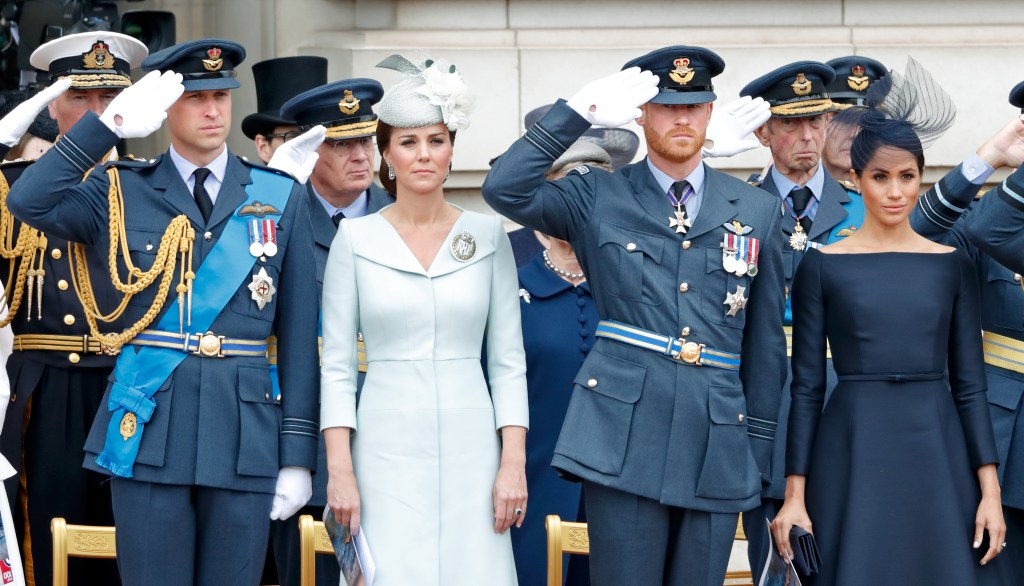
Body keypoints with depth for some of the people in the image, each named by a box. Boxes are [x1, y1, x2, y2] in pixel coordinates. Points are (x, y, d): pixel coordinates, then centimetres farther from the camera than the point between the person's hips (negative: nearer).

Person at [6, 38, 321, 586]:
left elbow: (299, 333, 6)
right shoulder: (121, 192, 6)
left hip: (245, 434, 1)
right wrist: (110, 124, -15)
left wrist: (298, 454, 1)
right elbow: (28, 202, -12)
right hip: (147, 432, -1)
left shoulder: (280, 198, 7)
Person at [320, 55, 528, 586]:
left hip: (471, 447, 1)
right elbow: (336, 365, 2)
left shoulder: (487, 234, 5)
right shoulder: (356, 237, 3)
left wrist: (514, 461, -2)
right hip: (386, 448, -1)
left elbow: (508, 359, 6)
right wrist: (339, 469, -6)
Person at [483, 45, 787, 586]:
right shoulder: (598, 198, 7)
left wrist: (760, 448, 12)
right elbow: (504, 189, -9)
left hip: (718, 446, 2)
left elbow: (765, 342, 14)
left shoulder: (758, 211, 12)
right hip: (623, 435, -2)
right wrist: (581, 111, -10)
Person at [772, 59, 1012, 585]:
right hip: (852, 459, -2)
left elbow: (969, 382, 6)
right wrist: (794, 494, -3)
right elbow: (806, 385, 2)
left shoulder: (952, 264, 6)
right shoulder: (822, 265, 1)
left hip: (938, 458, 2)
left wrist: (989, 489, -1)